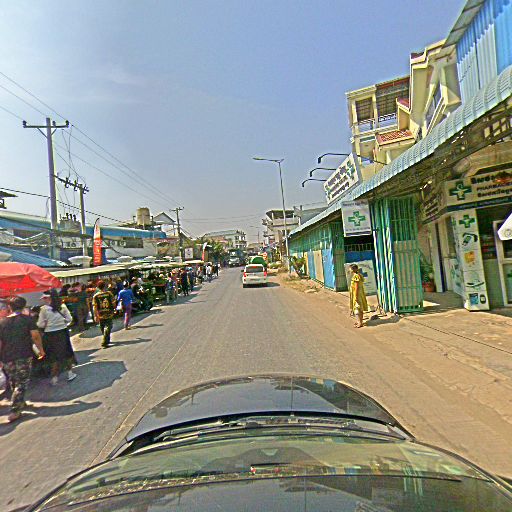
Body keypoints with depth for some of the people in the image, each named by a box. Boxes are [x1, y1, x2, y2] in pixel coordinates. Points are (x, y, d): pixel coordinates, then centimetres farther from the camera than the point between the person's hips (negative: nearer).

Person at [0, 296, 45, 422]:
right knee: (21, 384, 3)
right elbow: (35, 336, -9)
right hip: (24, 356, -3)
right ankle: (15, 411, -3)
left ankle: (20, 403, 33)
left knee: (13, 383, 19)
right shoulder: (28, 319, -4)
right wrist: (41, 349, 4)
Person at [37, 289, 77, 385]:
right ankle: (69, 373, 26)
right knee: (66, 352, 17)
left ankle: (54, 378, 18)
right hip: (62, 332, 2)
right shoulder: (62, 306, -6)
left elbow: (41, 324, -10)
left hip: (50, 335, -2)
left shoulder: (44, 309, -13)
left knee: (53, 356, 11)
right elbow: (69, 319, -3)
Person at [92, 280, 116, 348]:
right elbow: (113, 303, -4)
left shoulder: (95, 296, -4)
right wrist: (114, 309, 15)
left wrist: (95, 316, -5)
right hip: (109, 314, -2)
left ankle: (107, 340, 32)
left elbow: (94, 307, -8)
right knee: (108, 328, 2)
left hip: (100, 315, 2)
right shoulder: (109, 293, -7)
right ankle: (104, 342, -10)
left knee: (103, 329, 18)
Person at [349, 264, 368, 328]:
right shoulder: (359, 275, 11)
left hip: (357, 294, -10)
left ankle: (360, 323, 1)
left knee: (357, 308, -4)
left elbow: (356, 287, -22)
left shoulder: (356, 276, -20)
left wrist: (356, 296, -21)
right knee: (360, 309, 15)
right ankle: (360, 321, 24)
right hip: (360, 294, 10)